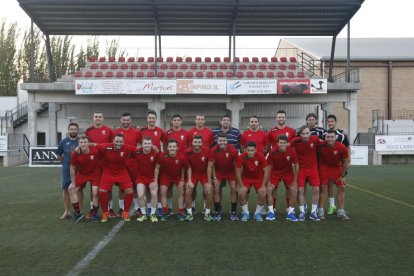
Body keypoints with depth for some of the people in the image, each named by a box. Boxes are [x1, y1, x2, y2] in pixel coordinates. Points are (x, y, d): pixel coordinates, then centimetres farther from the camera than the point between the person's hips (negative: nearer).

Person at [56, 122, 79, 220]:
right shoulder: (63, 142, 4)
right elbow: (59, 155, 13)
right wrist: (66, 162, 6)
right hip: (66, 170, 2)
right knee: (66, 190, 5)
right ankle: (66, 211, 15)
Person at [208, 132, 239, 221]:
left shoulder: (233, 150, -25)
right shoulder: (213, 150, -24)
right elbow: (210, 166, -17)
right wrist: (210, 181, -20)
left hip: (231, 172, 0)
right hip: (218, 172, 0)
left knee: (234, 189, -10)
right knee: (216, 189, -12)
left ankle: (233, 212, 5)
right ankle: (217, 212, 2)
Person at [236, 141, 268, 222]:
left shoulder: (261, 156, -25)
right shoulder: (241, 157, -25)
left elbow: (265, 171, -14)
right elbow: (238, 172, -13)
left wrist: (263, 186, -15)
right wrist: (241, 186, -16)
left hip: (259, 178, 0)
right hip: (246, 178, 0)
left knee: (263, 194, -17)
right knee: (241, 193, -20)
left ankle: (258, 213, 7)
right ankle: (245, 213, 3)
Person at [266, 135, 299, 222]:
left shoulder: (292, 151, -22)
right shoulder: (273, 152, -24)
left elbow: (296, 165, -9)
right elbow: (269, 166, -13)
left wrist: (295, 180, -6)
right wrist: (268, 180, -11)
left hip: (288, 173, 1)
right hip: (275, 173, 0)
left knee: (294, 190, -10)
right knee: (269, 189, -13)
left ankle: (290, 213, 8)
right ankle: (271, 212, 2)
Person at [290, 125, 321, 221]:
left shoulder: (315, 139, -16)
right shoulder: (295, 141, -18)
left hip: (313, 167, 1)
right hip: (301, 168, -1)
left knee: (316, 189, 1)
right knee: (300, 190, -2)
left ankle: (313, 212, 15)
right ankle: (302, 212, 13)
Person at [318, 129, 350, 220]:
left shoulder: (342, 147, -23)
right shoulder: (321, 145, -23)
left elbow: (345, 162, -8)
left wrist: (343, 175, -3)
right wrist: (317, 169, -4)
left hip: (337, 167, 1)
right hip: (324, 167, -1)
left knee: (341, 188, 1)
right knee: (323, 188, -5)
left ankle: (341, 212, 11)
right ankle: (320, 210, 6)